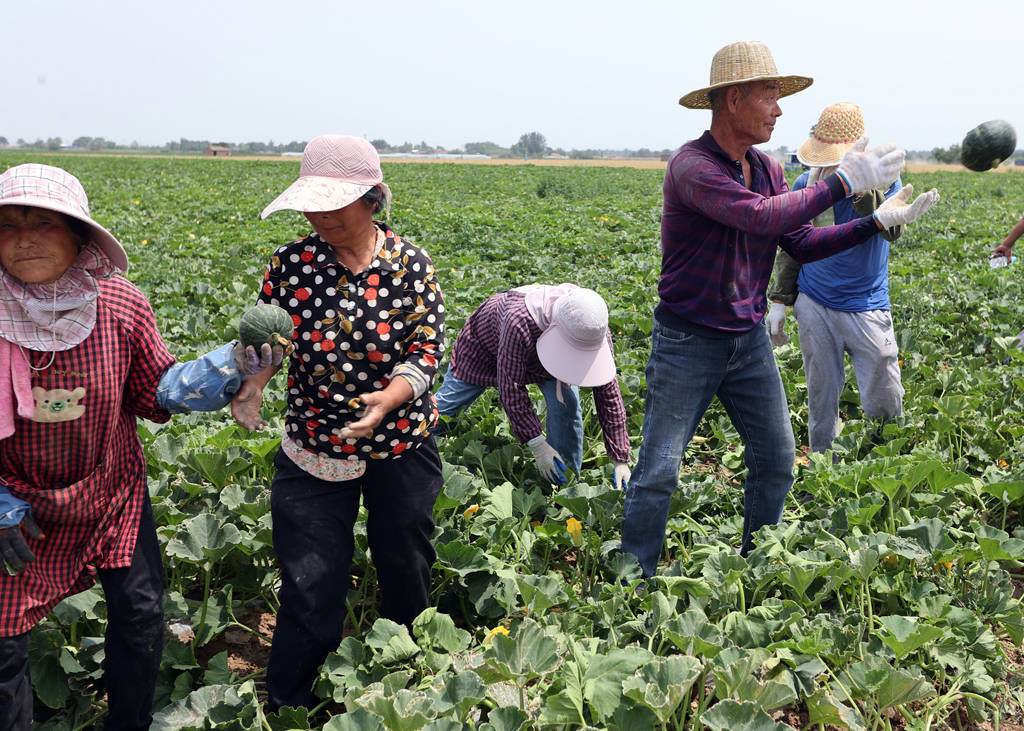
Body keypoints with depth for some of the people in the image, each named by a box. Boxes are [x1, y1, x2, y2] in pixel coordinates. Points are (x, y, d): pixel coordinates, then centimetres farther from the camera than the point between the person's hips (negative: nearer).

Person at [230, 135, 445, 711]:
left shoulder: (412, 265, -9)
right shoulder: (292, 263, -7)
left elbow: (428, 349, -13)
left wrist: (389, 399, -32)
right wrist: (250, 383, -27)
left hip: (403, 446, 1)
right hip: (315, 450, 0)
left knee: (407, 568, 19)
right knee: (312, 586, 4)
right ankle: (287, 707, 28)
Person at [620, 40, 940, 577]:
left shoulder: (767, 170, 6)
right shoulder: (690, 166, -20)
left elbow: (804, 245, 7)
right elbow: (760, 218, -33)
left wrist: (878, 222, -2)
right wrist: (841, 183, -27)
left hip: (749, 340, 7)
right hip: (687, 344, -7)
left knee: (776, 460, 12)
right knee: (658, 471, -1)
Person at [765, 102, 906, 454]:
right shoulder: (805, 184, 0)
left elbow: (893, 229, -27)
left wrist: (860, 185, -39)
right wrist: (779, 300, 8)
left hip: (866, 308, -2)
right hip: (815, 306, 2)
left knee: (884, 403, 3)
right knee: (821, 399, 10)